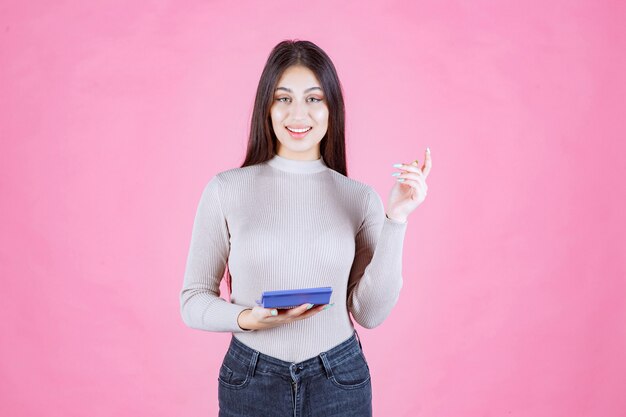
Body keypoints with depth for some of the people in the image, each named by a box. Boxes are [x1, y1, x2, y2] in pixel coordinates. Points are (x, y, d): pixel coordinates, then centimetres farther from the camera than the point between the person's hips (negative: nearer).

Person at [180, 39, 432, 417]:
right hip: (250, 383, 0)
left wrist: (396, 219, -13)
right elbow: (193, 301, -2)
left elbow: (370, 312, -7)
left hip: (340, 382, 1)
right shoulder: (226, 190, -7)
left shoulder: (361, 198, -4)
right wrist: (249, 319, -20)